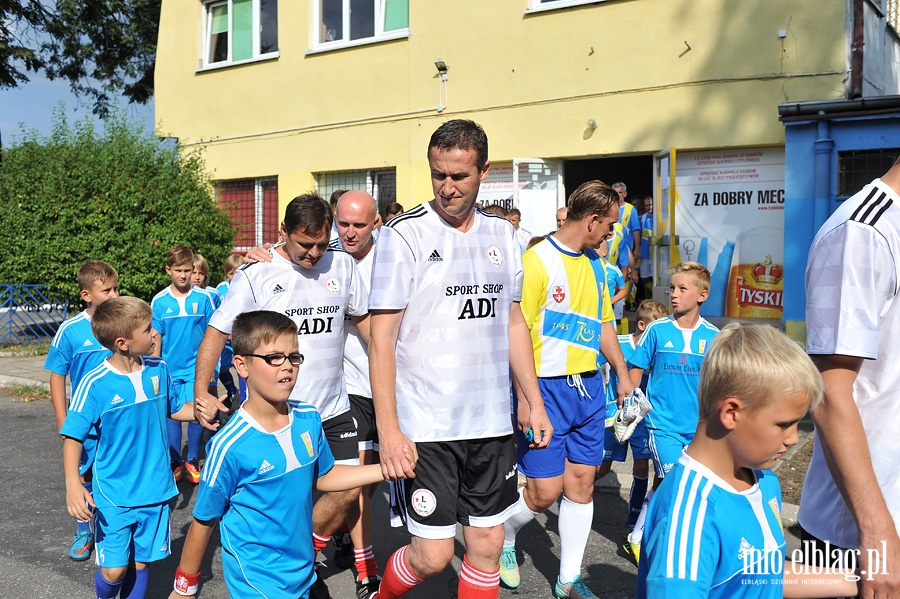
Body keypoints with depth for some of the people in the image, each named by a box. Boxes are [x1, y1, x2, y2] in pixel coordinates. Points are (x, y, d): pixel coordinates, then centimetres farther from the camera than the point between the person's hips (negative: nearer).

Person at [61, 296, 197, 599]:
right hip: (115, 494, -3)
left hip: (155, 490, 3)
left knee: (141, 563, 12)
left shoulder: (158, 370, -4)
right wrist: (73, 484, -25)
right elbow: (73, 437, -13)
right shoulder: (94, 384, -17)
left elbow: (176, 408, 12)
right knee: (114, 569, -1)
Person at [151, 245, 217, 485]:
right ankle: (175, 462, 22)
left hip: (196, 367, -1)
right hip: (170, 368, 1)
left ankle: (193, 460, 17)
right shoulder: (159, 301, -1)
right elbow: (156, 338, 3)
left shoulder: (203, 298, -4)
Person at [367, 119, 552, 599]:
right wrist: (388, 431, -14)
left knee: (487, 545, 11)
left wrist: (533, 401, 13)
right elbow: (381, 339, -9)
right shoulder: (404, 235, -8)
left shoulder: (502, 235, 8)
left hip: (491, 423, 5)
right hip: (424, 428, -5)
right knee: (432, 554, 1)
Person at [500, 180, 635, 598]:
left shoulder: (595, 264, 11)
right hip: (547, 387, -7)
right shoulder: (537, 261, -14)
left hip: (589, 387, 7)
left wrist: (623, 375, 20)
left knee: (581, 482, 10)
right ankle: (503, 536, 28)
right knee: (545, 490, -3)